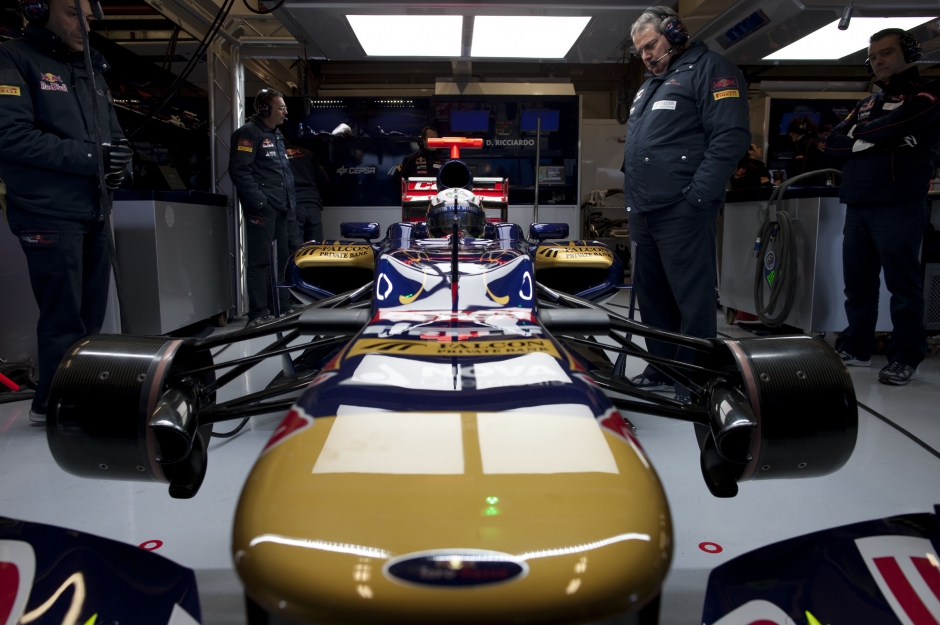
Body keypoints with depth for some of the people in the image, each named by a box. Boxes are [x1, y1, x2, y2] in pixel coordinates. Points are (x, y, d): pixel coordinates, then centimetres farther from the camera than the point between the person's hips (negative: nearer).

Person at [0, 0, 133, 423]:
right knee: (64, 317, -4)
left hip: (94, 213, 7)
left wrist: (120, 155, -4)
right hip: (49, 215, -7)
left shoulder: (92, 73, 19)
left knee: (92, 312, 10)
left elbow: (113, 134, 20)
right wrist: (91, 157, -18)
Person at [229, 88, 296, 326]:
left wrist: (290, 201, 16)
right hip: (262, 209, -9)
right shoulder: (249, 133, -7)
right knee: (260, 261, -7)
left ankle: (282, 307, 21)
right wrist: (259, 201, -21)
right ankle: (259, 313, -3)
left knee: (280, 260, 12)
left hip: (281, 208, 9)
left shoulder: (277, 135, 20)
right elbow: (239, 171, -16)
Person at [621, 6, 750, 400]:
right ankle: (662, 370, 24)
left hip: (681, 212, -9)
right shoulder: (651, 85, 25)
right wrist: (633, 198, 18)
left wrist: (697, 198, -19)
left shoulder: (709, 69, -2)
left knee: (692, 298, -5)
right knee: (650, 293, 13)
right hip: (644, 214, 9)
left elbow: (731, 136, -13)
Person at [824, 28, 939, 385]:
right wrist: (875, 141, -4)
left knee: (903, 282, -5)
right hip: (857, 205, 6)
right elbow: (832, 145, 11)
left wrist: (857, 137, 2)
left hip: (900, 205, -6)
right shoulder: (865, 106, 24)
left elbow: (894, 124, -15)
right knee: (857, 280, 6)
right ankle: (856, 348, 15)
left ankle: (905, 357, 1)